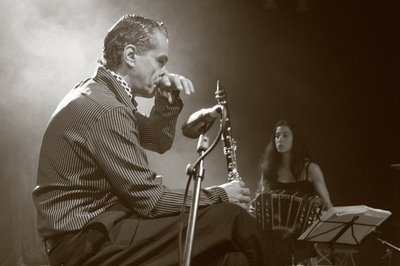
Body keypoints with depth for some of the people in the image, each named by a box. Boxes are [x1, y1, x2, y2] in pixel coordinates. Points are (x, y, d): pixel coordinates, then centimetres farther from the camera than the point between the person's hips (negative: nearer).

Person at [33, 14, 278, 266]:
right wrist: (219, 195, -7)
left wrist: (168, 99, 4)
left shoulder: (98, 92, 12)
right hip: (86, 243, -10)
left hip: (98, 226, 10)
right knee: (232, 220, -17)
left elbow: (159, 141, 24)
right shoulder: (105, 109, -20)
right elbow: (149, 200, -20)